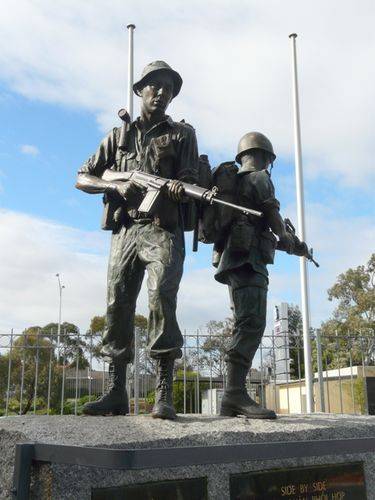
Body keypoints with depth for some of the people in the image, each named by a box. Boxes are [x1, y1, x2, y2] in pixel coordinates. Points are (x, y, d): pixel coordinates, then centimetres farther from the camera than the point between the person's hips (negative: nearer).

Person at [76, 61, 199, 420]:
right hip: (125, 231, 3)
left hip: (163, 230, -3)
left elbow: (190, 181, 3)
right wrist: (117, 186, -7)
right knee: (117, 305, -2)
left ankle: (164, 394, -20)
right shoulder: (119, 136, 18)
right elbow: (82, 179, 13)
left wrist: (180, 187, -23)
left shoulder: (182, 134, 14)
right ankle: (116, 394, 3)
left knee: (161, 296, -21)